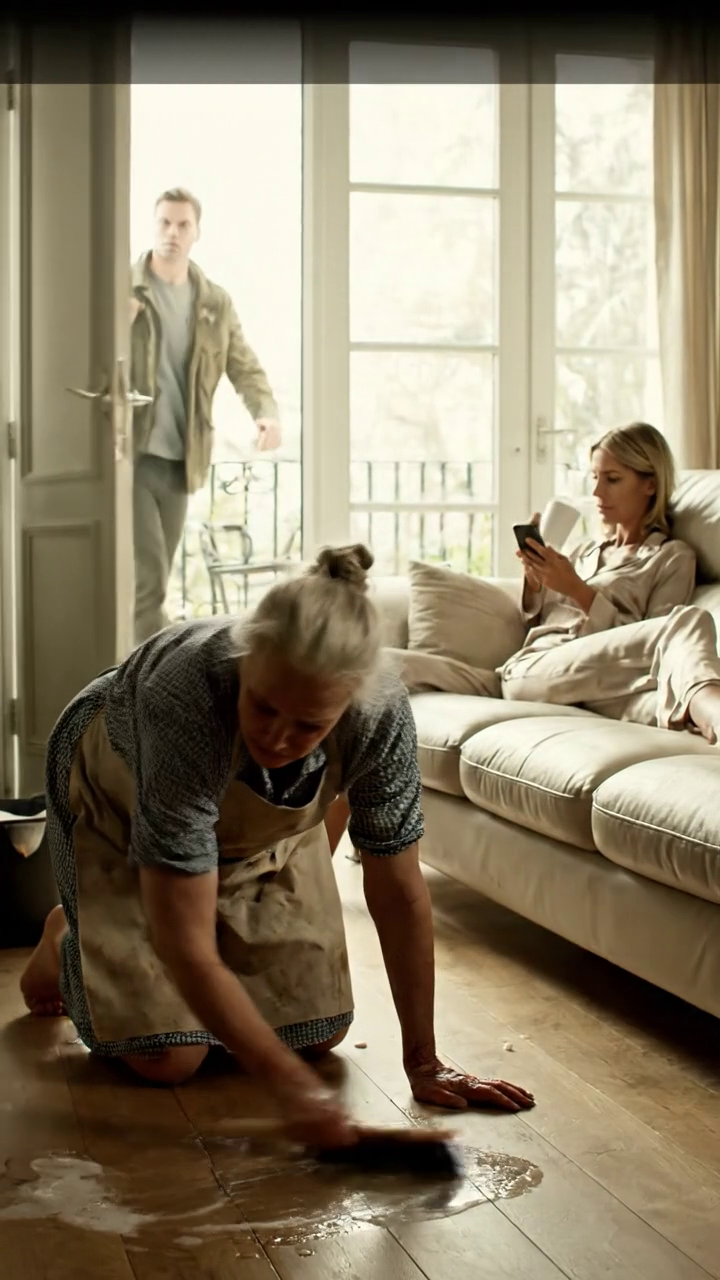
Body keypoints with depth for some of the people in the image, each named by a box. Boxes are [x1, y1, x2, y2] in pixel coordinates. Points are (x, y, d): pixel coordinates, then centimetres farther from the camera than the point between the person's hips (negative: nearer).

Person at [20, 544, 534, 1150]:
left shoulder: (381, 712, -35)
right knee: (167, 1057, -10)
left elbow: (399, 893, -22)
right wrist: (290, 1084, -42)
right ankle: (65, 940, 19)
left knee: (319, 1032, 1)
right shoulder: (186, 697, -45)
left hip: (264, 826, 4)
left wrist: (424, 1065, -18)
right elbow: (183, 945, -41)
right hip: (116, 799, -3)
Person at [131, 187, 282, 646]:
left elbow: (245, 366, 7)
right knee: (148, 577, -13)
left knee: (153, 580, 11)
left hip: (179, 461, 5)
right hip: (130, 454, -5)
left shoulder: (216, 302, 10)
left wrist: (267, 412, -13)